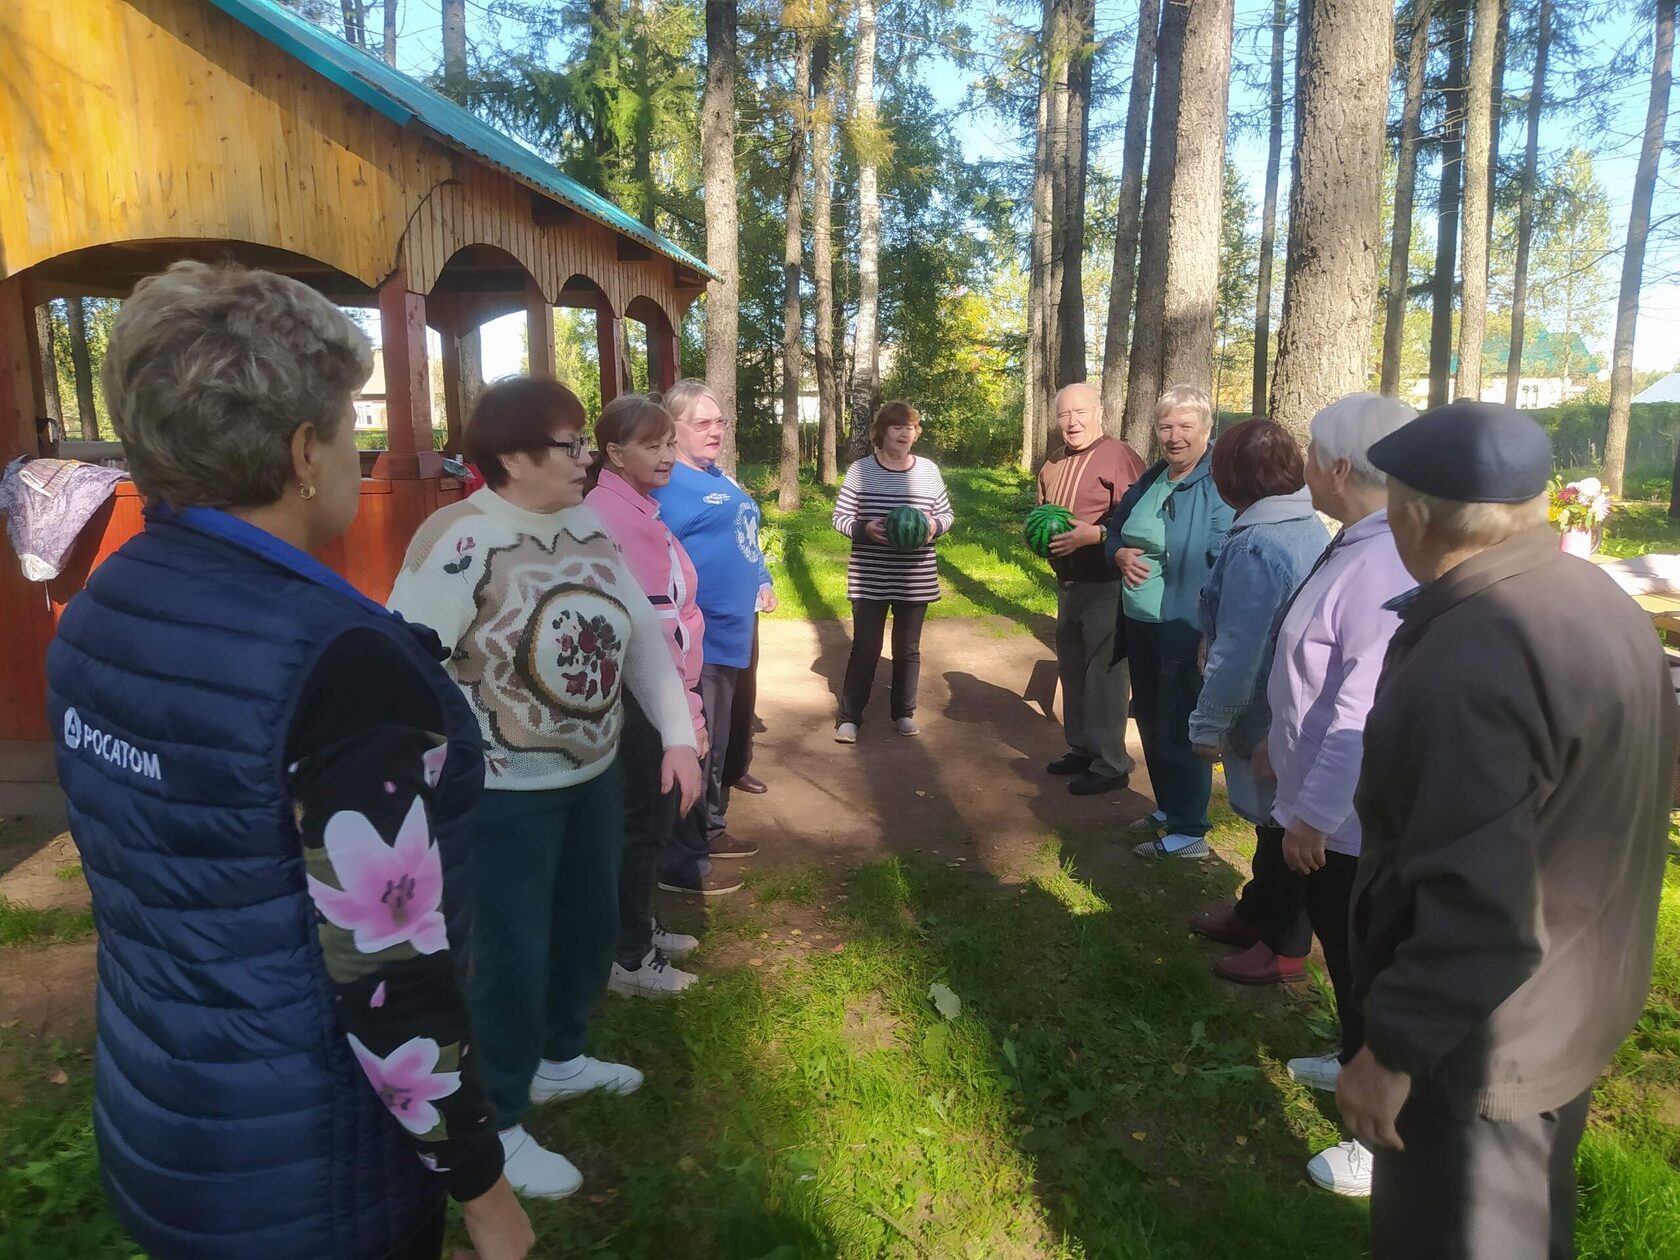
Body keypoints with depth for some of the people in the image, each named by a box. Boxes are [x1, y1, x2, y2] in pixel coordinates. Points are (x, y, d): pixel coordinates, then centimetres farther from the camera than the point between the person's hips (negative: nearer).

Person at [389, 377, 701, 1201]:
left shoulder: (589, 526, 3)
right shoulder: (456, 540, -20)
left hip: (595, 774, 8)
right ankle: (498, 1127, 29)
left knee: (590, 927, 22)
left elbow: (643, 633, 7)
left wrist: (677, 734, 0)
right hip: (506, 793, -7)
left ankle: (559, 1059, 48)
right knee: (513, 957, 6)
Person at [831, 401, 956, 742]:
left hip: (916, 578, 2)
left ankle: (904, 712, 28)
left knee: (908, 647, 13)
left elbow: (947, 514, 9)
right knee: (865, 647, 1)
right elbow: (840, 517, -2)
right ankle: (849, 717, 12)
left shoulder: (928, 470, 2)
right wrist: (865, 528, -22)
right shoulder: (861, 469, -4)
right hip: (869, 578, -2)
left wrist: (934, 525, -13)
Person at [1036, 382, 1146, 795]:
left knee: (1104, 675, -5)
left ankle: (1110, 765, 5)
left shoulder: (1119, 457, -14)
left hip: (1106, 586, -9)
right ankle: (1081, 749, 31)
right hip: (1068, 583, 9)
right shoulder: (1053, 464, 12)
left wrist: (1093, 534, -26)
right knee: (1072, 670, 17)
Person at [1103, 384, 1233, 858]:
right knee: (1150, 721, 18)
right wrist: (1120, 554, -3)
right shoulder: (1149, 481, 10)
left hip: (1185, 631, -8)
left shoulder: (1220, 485, -14)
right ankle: (1168, 807, 37)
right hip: (1141, 624, 8)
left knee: (1179, 730, 1)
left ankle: (1188, 832, 16)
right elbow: (1114, 532, 20)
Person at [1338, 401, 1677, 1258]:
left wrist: (1392, 1048, -23)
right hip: (1571, 1002, 9)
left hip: (1487, 1032, -9)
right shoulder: (1597, 600, 0)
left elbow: (1476, 903, -33)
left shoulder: (1474, 658, -32)